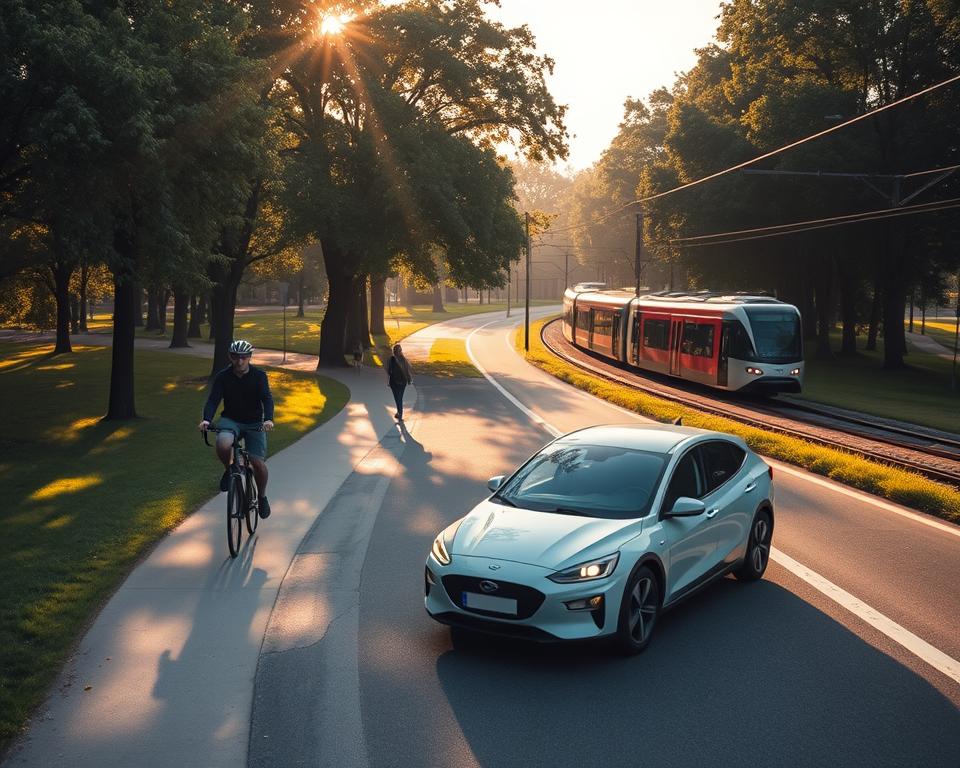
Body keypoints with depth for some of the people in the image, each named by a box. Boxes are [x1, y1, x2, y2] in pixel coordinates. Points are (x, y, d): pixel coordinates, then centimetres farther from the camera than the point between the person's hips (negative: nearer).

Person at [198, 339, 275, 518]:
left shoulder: (259, 376, -9)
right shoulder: (223, 377, -7)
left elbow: (267, 399, -20)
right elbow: (213, 400, -15)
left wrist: (268, 419, -40)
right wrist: (206, 419, -34)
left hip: (254, 423, 0)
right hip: (231, 420, 0)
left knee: (258, 462, -11)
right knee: (223, 444, -33)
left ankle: (262, 496, 17)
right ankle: (228, 470, 0)